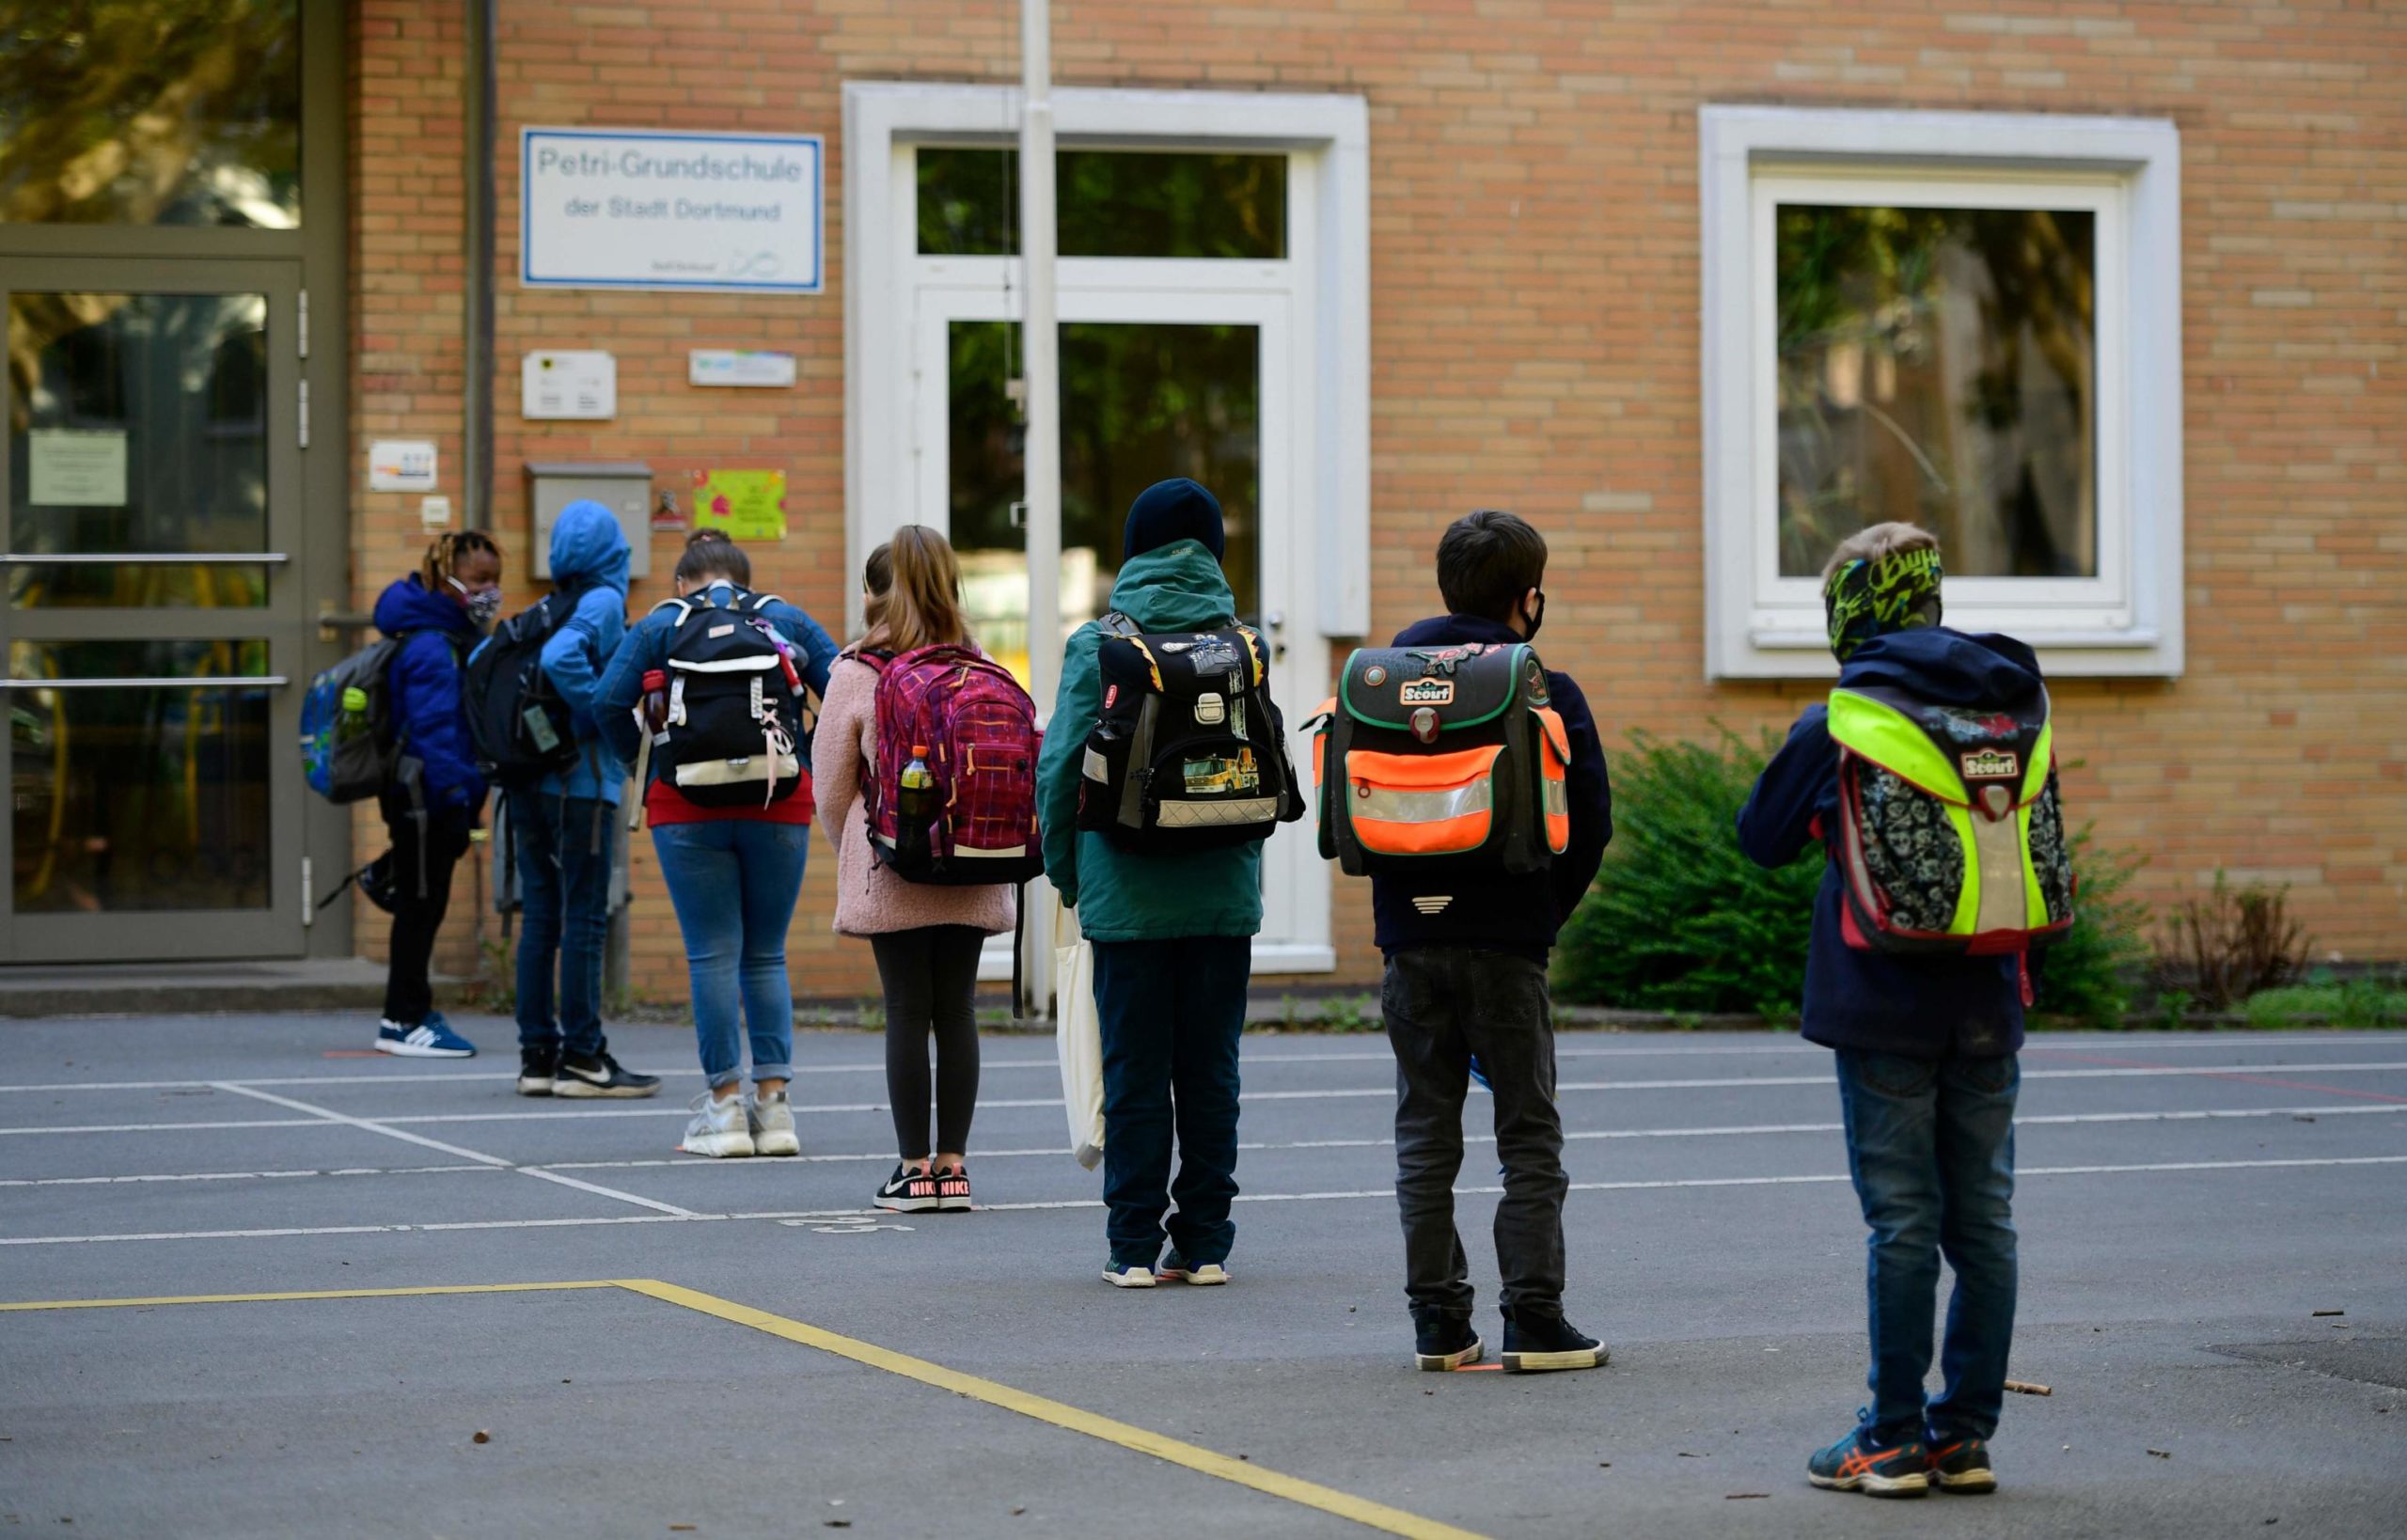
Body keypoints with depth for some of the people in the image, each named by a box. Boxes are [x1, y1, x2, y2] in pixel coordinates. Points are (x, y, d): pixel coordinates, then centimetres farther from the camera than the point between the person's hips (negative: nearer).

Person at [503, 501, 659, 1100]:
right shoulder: (603, 603, -9)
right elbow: (561, 659, -27)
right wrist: (603, 716, -16)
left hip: (527, 780, 7)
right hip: (580, 780, -7)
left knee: (539, 917, 9)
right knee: (584, 918, -3)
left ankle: (536, 1055, 12)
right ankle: (581, 1056, -2)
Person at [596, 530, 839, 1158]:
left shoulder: (658, 626, 7)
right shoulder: (790, 621, 11)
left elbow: (608, 701, -6)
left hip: (688, 806, -2)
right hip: (779, 806, 2)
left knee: (713, 954, 2)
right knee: (767, 956, 10)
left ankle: (725, 1105, 1)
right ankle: (773, 1102, 4)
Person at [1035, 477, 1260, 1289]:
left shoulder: (1097, 646, -5)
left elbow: (1060, 765, -4)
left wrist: (1066, 872, 9)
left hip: (1127, 891, -2)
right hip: (1222, 889, 2)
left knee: (1134, 1069, 4)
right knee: (1210, 1068, 8)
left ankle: (1135, 1244, 4)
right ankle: (1204, 1242, 10)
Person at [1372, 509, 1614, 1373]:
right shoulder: (1546, 693, -5)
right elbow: (1591, 822, -6)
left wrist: (1401, 898, 13)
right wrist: (1548, 910, 7)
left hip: (1410, 938, 3)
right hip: (1506, 943, -3)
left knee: (1425, 1138, 8)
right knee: (1529, 1138, 4)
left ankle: (1437, 1322, 7)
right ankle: (1534, 1319, 0)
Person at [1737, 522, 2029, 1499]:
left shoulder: (1842, 720, -10)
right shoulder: (2009, 704, 5)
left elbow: (1762, 839, 0)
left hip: (1886, 1006, -4)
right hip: (1987, 1003, 4)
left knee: (1903, 1223, -1)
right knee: (1982, 1218, 8)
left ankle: (1894, 1440, 2)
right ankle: (1967, 1434, 12)